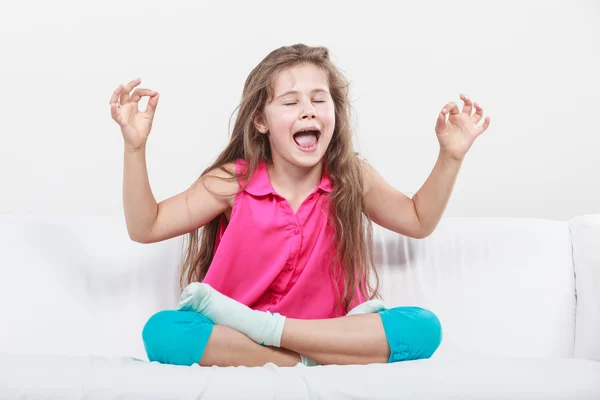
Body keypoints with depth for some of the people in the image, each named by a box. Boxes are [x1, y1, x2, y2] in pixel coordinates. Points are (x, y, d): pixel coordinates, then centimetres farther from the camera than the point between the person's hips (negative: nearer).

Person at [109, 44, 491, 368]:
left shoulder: (352, 178, -3)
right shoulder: (234, 181, -8)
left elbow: (419, 220, 12)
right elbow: (145, 228, -7)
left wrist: (451, 155, -1)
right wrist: (135, 145, -19)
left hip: (330, 328, 2)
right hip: (236, 332, -1)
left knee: (424, 328, -25)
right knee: (161, 332, -30)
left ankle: (257, 325, -26)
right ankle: (317, 363, -27)